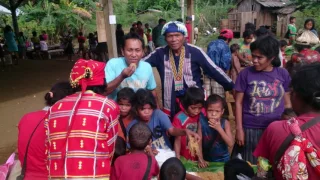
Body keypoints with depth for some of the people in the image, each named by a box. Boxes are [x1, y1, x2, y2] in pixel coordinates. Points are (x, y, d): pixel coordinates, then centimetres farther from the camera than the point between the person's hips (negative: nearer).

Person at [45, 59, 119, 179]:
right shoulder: (108, 106, -4)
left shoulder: (55, 109, 7)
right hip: (93, 176, -4)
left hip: (57, 175, 4)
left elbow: (47, 150, 8)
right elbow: (110, 148, 1)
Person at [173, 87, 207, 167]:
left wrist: (200, 158, -5)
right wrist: (178, 160, -16)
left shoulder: (199, 116, -6)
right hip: (184, 158, -3)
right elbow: (177, 140, -12)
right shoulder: (179, 118, -17)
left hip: (195, 156, 3)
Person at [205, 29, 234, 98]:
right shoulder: (225, 46, -9)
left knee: (207, 97, 12)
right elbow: (225, 63, -16)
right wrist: (226, 68, 3)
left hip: (207, 73, 6)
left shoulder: (211, 44, 11)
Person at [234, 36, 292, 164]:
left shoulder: (283, 74, 0)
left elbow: (287, 103, 7)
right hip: (250, 130, -1)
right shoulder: (245, 74, -6)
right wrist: (239, 128, -6)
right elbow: (238, 103, -3)